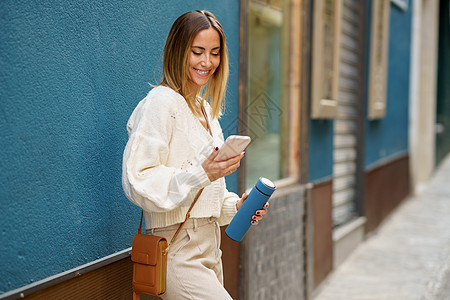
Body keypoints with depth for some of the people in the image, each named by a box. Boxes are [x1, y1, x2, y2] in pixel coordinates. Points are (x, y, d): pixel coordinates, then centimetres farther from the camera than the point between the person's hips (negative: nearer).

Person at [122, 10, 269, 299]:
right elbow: (138, 183, -18)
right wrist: (201, 174, -27)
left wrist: (234, 205, 8)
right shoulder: (162, 102, -10)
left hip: (210, 248, 9)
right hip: (178, 251, -8)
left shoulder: (205, 109, 17)